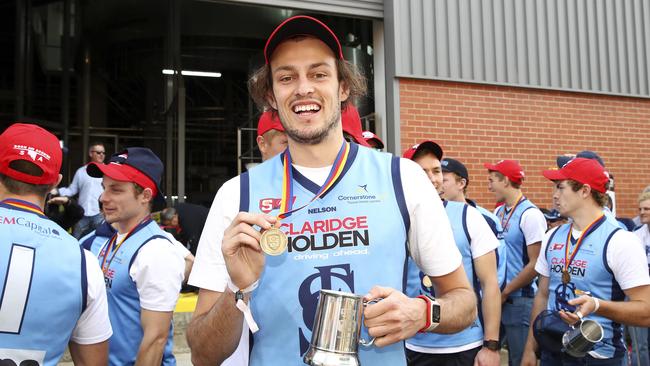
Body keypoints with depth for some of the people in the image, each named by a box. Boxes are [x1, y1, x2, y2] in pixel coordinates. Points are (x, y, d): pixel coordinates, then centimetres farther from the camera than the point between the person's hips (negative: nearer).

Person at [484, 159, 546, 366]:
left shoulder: (530, 215, -14)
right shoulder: (498, 213, 8)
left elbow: (536, 264, -16)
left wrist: (505, 293, -11)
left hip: (520, 301, -7)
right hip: (498, 298, 7)